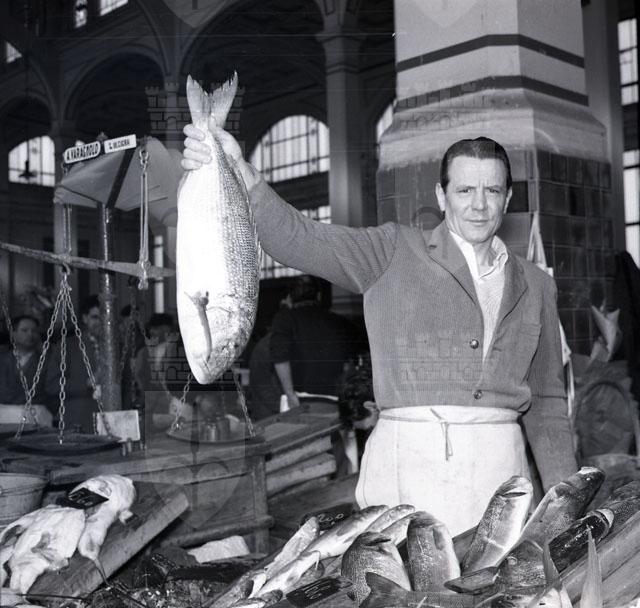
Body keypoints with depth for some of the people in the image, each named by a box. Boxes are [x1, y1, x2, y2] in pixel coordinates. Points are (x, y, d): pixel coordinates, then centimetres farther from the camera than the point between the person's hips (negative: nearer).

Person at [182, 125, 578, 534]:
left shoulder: (535, 286, 16)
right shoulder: (396, 252, 5)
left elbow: (547, 402, 19)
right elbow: (299, 240, -9)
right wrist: (240, 174, -25)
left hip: (501, 463, 4)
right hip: (408, 456, -3)